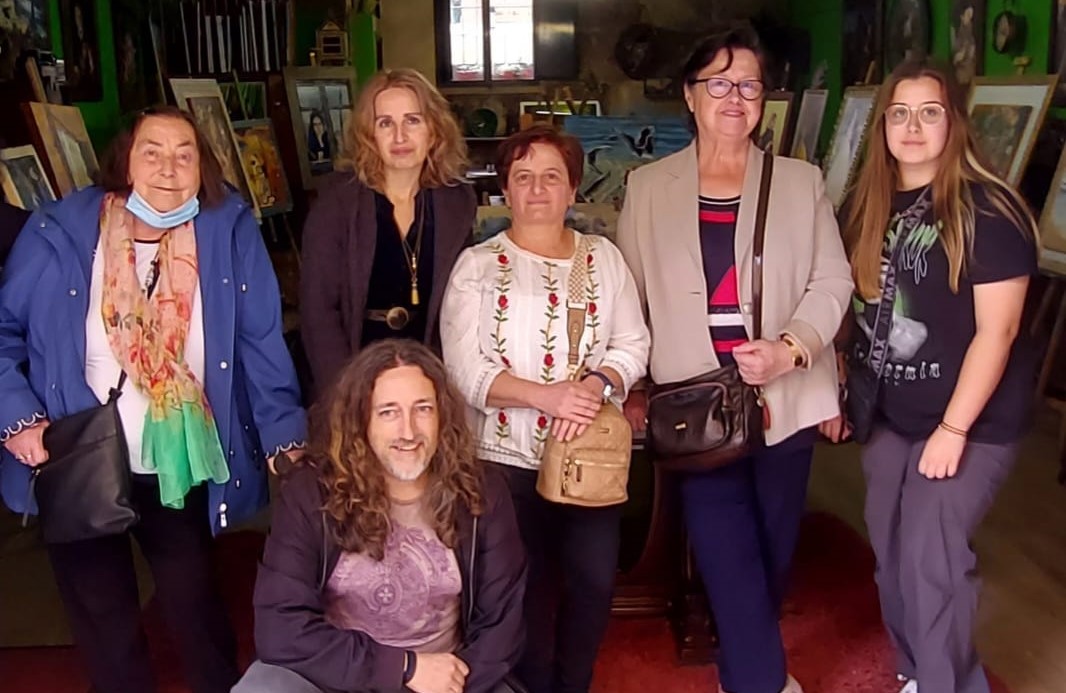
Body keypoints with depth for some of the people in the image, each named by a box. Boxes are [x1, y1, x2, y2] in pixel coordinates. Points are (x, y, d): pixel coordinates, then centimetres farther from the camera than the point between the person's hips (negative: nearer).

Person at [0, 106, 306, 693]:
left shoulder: (229, 230, -10)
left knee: (195, 607, 17)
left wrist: (285, 438, -11)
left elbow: (261, 342, -8)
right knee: (102, 616, 19)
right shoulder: (60, 232, -12)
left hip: (181, 469, 0)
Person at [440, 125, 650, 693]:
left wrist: (595, 385, -18)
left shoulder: (605, 258, 6)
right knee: (526, 588, 9)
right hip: (509, 456, -2)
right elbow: (466, 369, -11)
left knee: (595, 580, 7)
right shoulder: (476, 265, -3)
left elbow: (633, 343, 3)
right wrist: (544, 396, -24)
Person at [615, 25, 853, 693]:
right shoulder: (647, 187, 5)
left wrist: (791, 347, -14)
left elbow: (832, 280, 3)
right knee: (727, 555, -4)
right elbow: (627, 292, 6)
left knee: (775, 546, 15)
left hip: (785, 399, 2)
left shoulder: (801, 182, 6)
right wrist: (631, 385, 4)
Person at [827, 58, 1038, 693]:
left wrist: (954, 429, -18)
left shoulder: (988, 209, -14)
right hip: (888, 416, 6)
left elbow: (996, 330, -17)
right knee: (892, 557, 14)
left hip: (970, 422, -6)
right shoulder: (868, 206, 4)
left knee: (933, 561, -7)